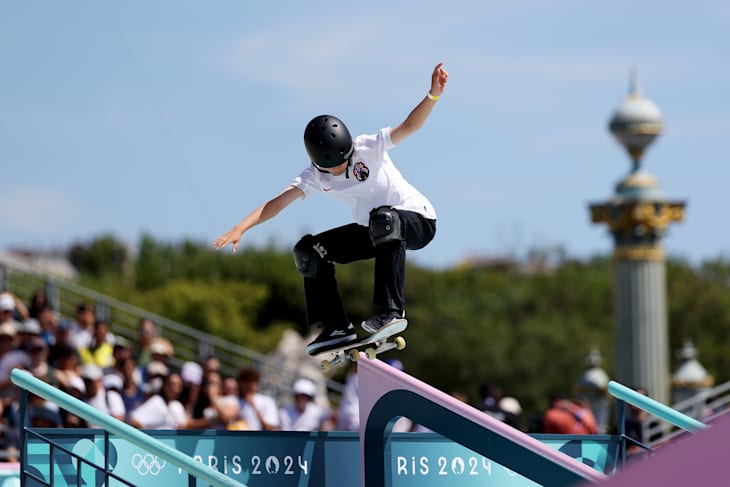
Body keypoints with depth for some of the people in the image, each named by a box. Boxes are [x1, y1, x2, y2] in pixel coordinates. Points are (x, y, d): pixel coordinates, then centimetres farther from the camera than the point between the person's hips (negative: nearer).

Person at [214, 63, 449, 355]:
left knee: (384, 218, -40)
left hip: (417, 220, -6)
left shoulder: (369, 148, -18)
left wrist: (433, 95, -45)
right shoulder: (316, 176, -8)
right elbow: (279, 202, -16)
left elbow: (409, 126, -28)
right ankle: (337, 328, -4)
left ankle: (390, 310, -40)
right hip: (372, 231, 6)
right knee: (311, 250, -5)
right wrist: (240, 229, -27)